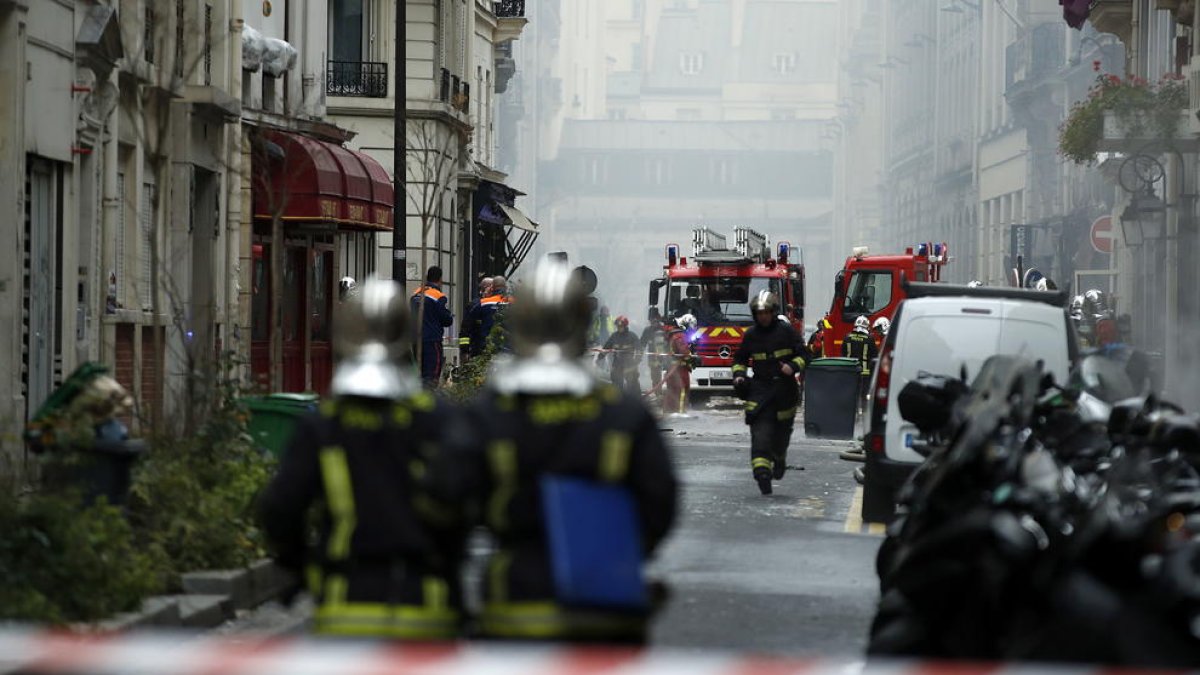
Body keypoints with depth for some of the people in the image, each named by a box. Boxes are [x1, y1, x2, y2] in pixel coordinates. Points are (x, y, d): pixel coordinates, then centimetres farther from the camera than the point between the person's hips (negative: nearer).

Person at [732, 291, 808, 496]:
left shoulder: (786, 331, -1)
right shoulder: (751, 335, 7)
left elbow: (804, 354, 0)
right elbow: (740, 358, 20)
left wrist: (793, 367, -19)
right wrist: (739, 374, 2)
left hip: (784, 388, -1)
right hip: (760, 388, 1)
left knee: (782, 431, 10)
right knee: (760, 432, -14)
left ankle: (780, 459, 40)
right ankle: (761, 472, -23)